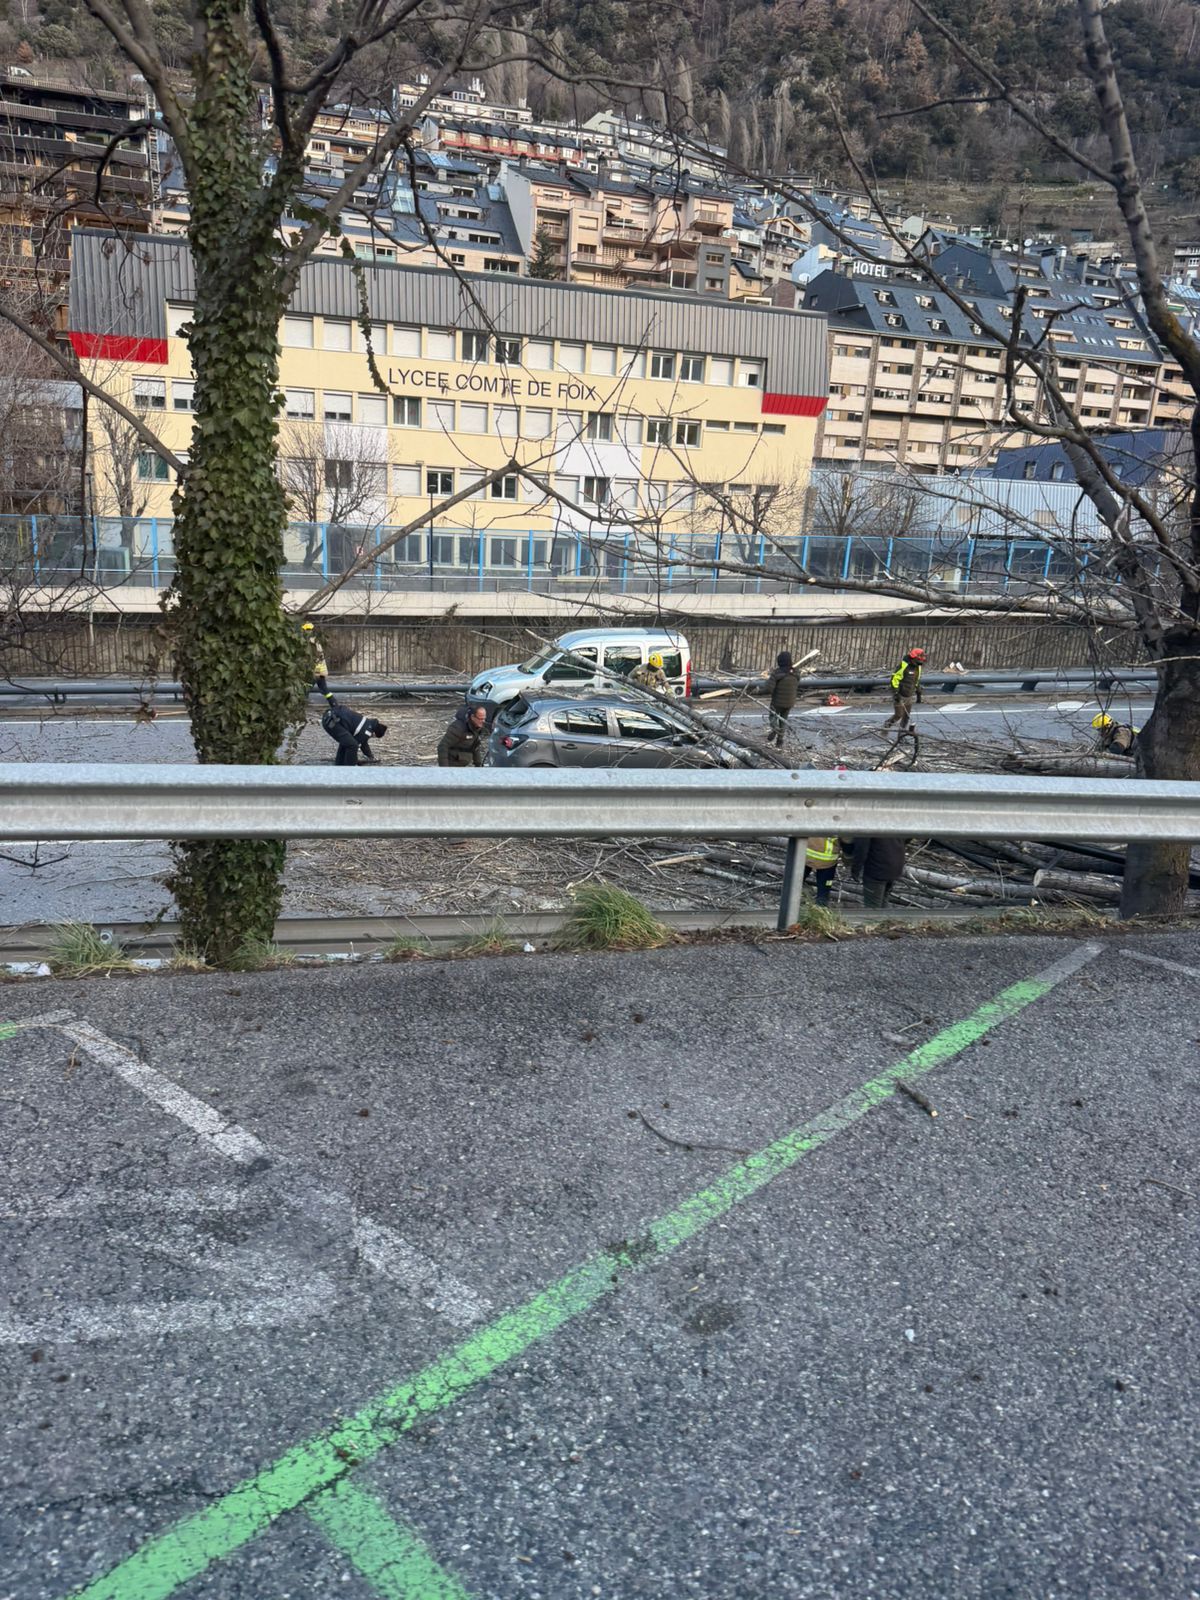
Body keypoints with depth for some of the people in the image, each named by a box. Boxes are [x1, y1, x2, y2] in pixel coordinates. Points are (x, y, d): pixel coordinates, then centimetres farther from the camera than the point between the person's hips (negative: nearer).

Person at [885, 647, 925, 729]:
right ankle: (885, 726, 16)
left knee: (906, 716, 8)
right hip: (900, 696, -7)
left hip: (909, 697, 7)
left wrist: (918, 694, 21)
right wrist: (896, 693, -24)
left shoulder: (918, 667, 7)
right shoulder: (903, 665, -18)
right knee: (898, 715, -4)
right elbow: (894, 679, -19)